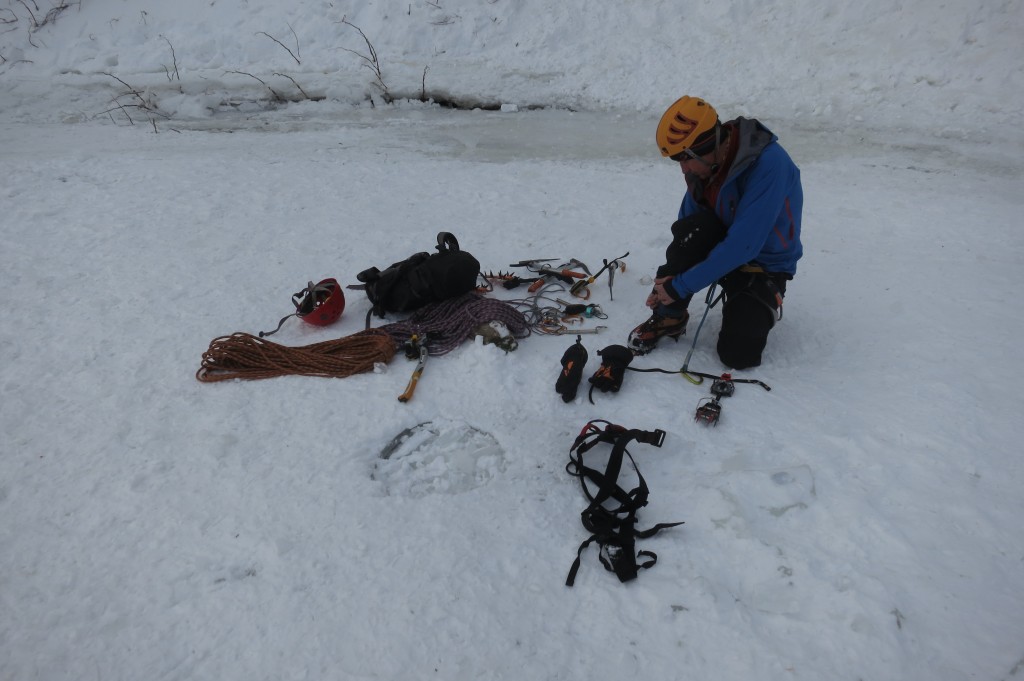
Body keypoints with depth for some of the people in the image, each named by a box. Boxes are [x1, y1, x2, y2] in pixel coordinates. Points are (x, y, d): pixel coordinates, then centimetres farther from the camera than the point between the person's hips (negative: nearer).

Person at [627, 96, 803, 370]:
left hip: (764, 264, -4)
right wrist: (666, 279, -8)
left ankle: (765, 304, 14)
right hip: (721, 247, 4)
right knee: (693, 229, -31)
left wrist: (681, 286, -29)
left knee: (737, 355, -19)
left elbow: (742, 245, -33)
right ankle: (668, 316, -11)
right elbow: (685, 228, 1)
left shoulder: (769, 163, -30)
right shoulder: (705, 164, -10)